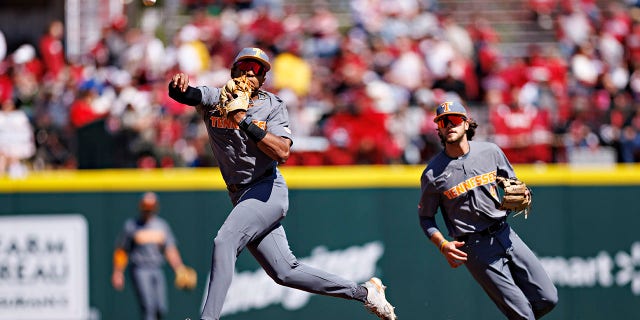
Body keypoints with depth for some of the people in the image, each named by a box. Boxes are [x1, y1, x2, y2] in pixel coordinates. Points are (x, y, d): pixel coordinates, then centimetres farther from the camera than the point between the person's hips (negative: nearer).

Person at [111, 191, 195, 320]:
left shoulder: (162, 225, 11)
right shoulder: (131, 225, 0)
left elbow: (170, 250, 8)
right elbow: (121, 251, 2)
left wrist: (179, 269, -6)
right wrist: (118, 273, -5)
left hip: (157, 271, 5)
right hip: (139, 270, -5)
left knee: (161, 309, -1)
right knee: (148, 307, -17)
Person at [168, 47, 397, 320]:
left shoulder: (272, 106, -2)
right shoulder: (214, 99, 5)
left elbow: (282, 152, -17)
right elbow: (182, 94, -16)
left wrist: (245, 122, -24)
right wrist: (178, 83, -40)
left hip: (268, 192, -4)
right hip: (243, 198, 4)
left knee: (225, 241, -27)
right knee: (285, 272, 4)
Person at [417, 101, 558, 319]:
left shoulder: (490, 151, 4)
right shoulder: (432, 174, -6)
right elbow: (425, 217, 3)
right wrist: (443, 245, -13)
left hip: (505, 234, 5)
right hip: (475, 247, -5)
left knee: (548, 299, 1)